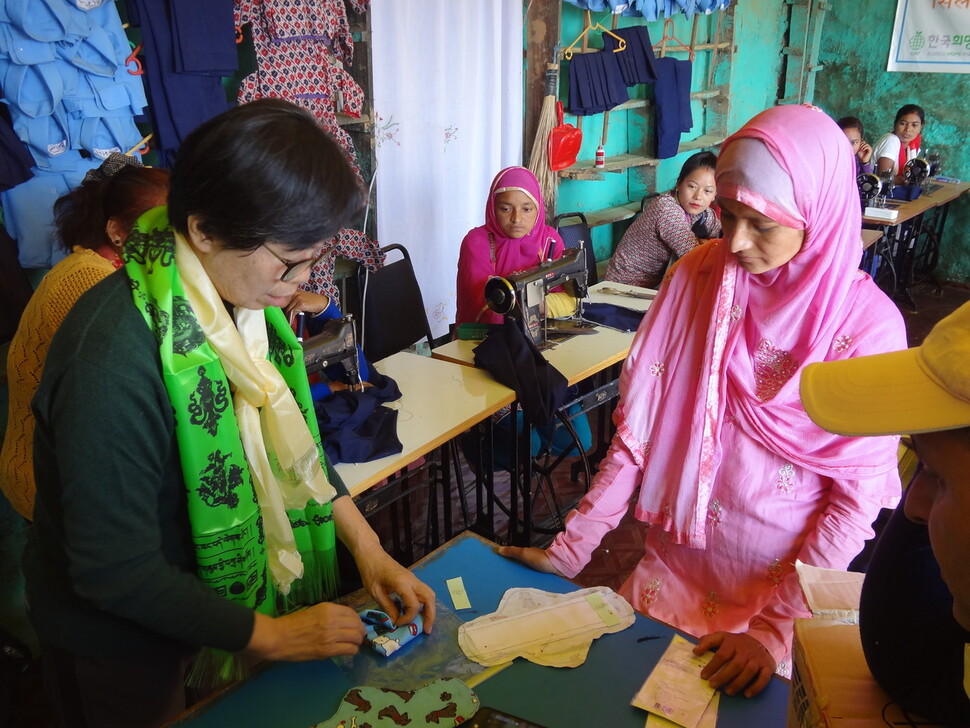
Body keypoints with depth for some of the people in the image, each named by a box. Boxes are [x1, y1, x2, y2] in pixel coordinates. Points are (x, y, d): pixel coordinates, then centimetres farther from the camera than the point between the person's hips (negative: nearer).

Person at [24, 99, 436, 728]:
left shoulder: (244, 301, -9)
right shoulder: (114, 360, -34)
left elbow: (290, 442, 3)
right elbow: (114, 570, -27)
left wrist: (366, 545, -5)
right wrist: (268, 635, -18)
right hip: (130, 656, -6)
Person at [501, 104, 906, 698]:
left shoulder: (867, 325, -17)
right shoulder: (697, 276, -8)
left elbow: (857, 497, -13)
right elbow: (639, 428, -7)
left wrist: (776, 630, -17)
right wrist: (571, 548, -9)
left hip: (784, 588, -2)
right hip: (673, 573, 3)